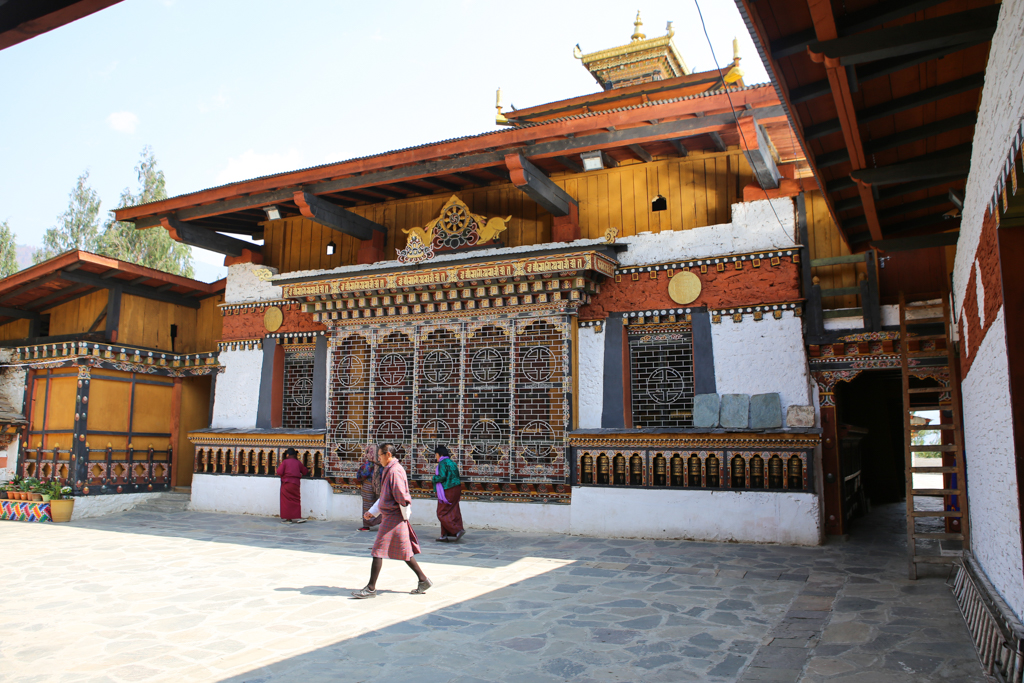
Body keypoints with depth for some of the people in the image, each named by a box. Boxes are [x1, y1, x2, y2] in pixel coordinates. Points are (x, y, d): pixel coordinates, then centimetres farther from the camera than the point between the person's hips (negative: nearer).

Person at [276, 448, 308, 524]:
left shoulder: (285, 462, -4)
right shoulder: (298, 463, 6)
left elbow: (279, 472, -10)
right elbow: (305, 472, 12)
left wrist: (279, 466, 8)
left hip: (286, 484, -3)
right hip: (296, 484, 3)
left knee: (286, 501, 2)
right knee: (296, 501, 9)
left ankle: (288, 518, 1)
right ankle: (296, 517, 7)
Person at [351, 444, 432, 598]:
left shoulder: (394, 471, -17)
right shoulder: (388, 470, 16)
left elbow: (402, 496, -21)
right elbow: (385, 497, 24)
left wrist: (405, 517, -15)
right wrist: (372, 512, 21)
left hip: (393, 517, -10)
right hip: (389, 516, 10)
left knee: (378, 551, -3)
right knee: (404, 552, 13)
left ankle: (371, 588, 4)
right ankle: (423, 580, 18)